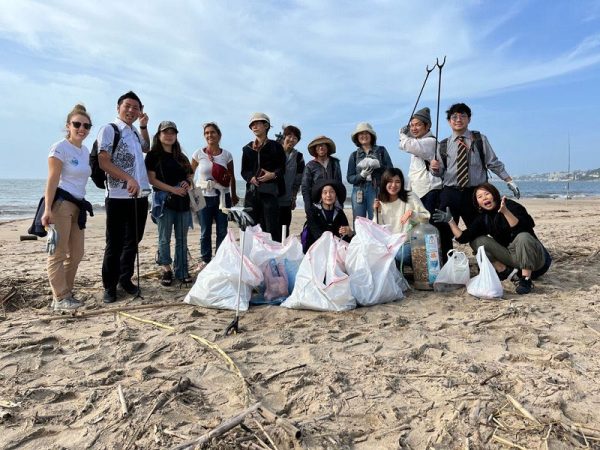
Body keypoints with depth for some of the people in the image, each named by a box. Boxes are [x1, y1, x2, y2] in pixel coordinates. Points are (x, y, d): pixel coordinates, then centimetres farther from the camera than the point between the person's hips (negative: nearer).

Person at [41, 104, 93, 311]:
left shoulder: (86, 151, 14)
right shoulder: (60, 148, -7)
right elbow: (52, 180, -14)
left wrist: (81, 204, 15)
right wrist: (47, 209, -21)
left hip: (78, 205, 8)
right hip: (60, 203, -8)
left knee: (77, 254, 12)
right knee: (58, 253, -3)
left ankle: (66, 294, 22)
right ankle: (60, 299, 4)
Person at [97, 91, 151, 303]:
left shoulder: (135, 132, 17)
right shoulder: (109, 129, -4)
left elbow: (147, 149, 37)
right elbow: (104, 162, -13)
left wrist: (144, 127, 23)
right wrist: (128, 179, -23)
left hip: (140, 195, 7)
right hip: (118, 196, -7)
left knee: (133, 241, 13)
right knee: (115, 244, 0)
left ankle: (125, 279, 27)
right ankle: (109, 287, 12)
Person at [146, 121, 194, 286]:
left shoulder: (181, 157, 16)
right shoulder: (153, 155, 0)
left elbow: (189, 176, 21)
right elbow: (151, 179, -8)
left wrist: (188, 183, -3)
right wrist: (172, 189, -16)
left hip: (183, 201, 5)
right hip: (164, 200, -5)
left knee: (182, 239, 6)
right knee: (164, 238, 0)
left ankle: (182, 272, 13)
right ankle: (166, 270, 13)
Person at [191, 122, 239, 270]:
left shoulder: (226, 155, 1)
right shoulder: (198, 154, -2)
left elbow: (231, 177, 8)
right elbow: (190, 174, 5)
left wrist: (233, 195, 11)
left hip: (222, 196, 1)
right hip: (204, 197, -1)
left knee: (222, 231, 7)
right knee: (205, 232, 5)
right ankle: (205, 260, 18)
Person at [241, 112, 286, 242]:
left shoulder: (275, 146, 7)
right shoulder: (247, 148, 17)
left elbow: (282, 168, 4)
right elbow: (244, 170, 13)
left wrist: (273, 175, -17)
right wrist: (251, 177, -8)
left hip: (269, 191, -3)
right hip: (252, 191, 4)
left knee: (272, 227, -8)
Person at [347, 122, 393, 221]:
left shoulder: (381, 150, 9)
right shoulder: (354, 155, 12)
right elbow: (349, 178, 7)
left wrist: (378, 164, -13)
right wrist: (361, 175, -11)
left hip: (376, 190, -2)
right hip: (359, 192, 2)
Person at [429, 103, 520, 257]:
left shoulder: (480, 140, 5)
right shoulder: (443, 145, 8)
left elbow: (494, 163, 6)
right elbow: (440, 172, 7)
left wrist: (509, 181, 0)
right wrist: (434, 168, -15)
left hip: (474, 193, 0)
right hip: (450, 194, 1)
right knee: (445, 234, 0)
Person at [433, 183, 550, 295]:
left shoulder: (510, 205, -14)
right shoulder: (482, 218, 0)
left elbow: (520, 229, -31)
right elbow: (463, 238, -10)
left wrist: (505, 212, -43)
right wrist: (450, 220, -17)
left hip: (533, 257, -5)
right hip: (511, 256, 5)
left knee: (523, 237, -37)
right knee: (477, 240, -9)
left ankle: (526, 280, -25)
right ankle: (505, 272, -7)